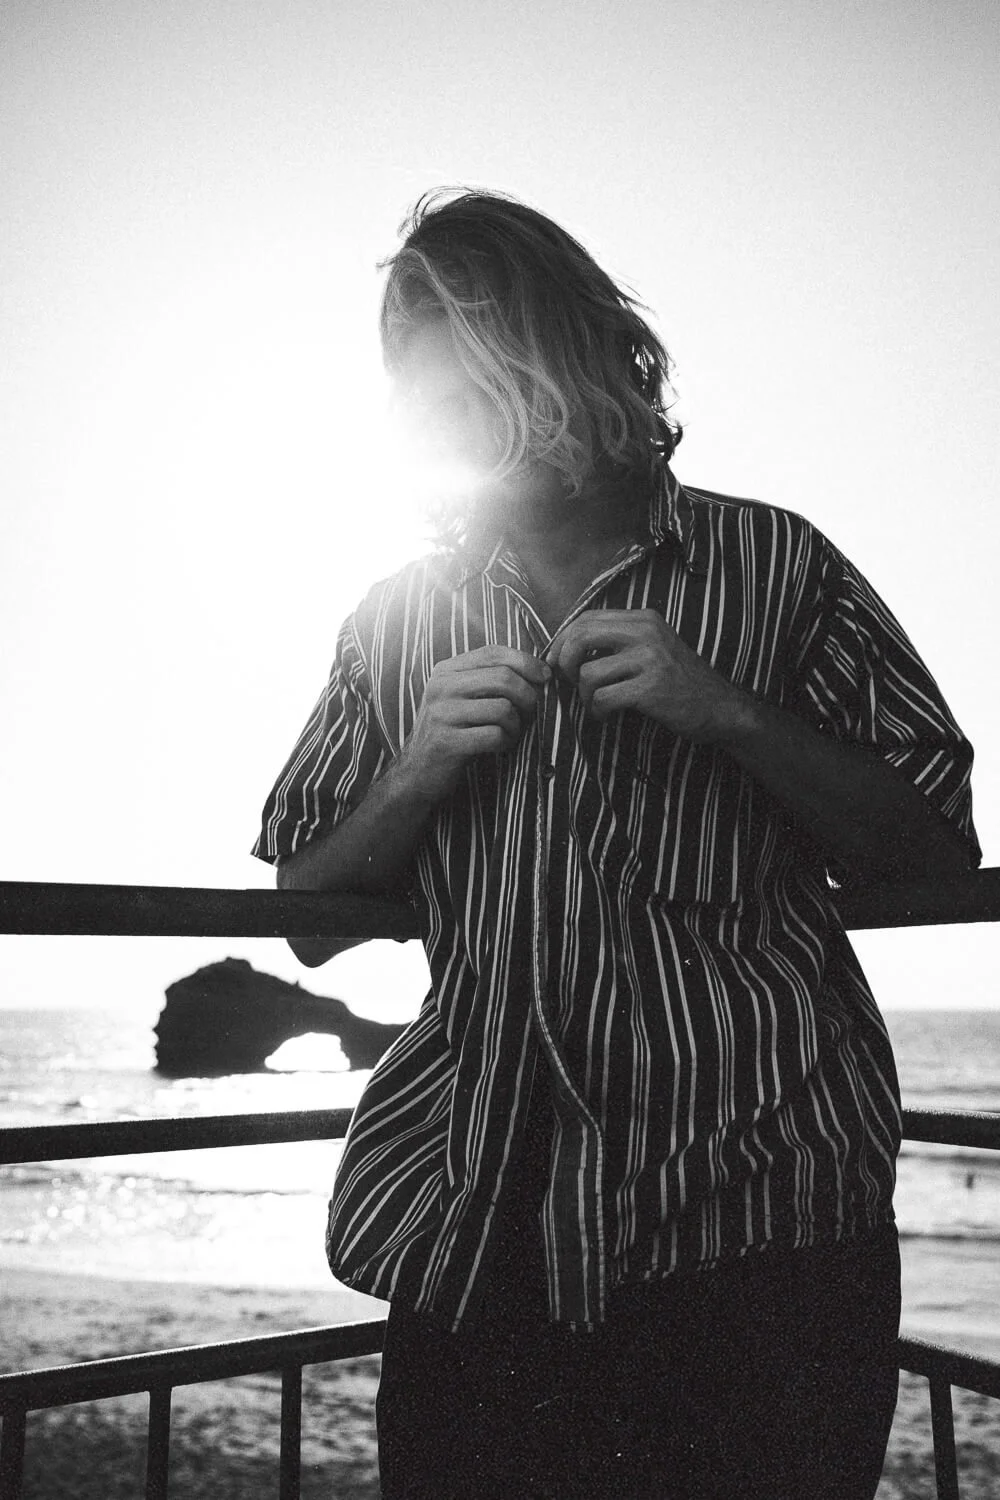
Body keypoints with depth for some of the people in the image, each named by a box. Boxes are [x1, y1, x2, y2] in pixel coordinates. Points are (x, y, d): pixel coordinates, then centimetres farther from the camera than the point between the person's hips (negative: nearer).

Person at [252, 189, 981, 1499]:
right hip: (480, 1219, 2)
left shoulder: (771, 566, 5)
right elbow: (310, 925, 13)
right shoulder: (395, 622, 11)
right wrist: (418, 775, -6)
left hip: (758, 1208, -1)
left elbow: (938, 860, 4)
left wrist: (729, 712, -11)